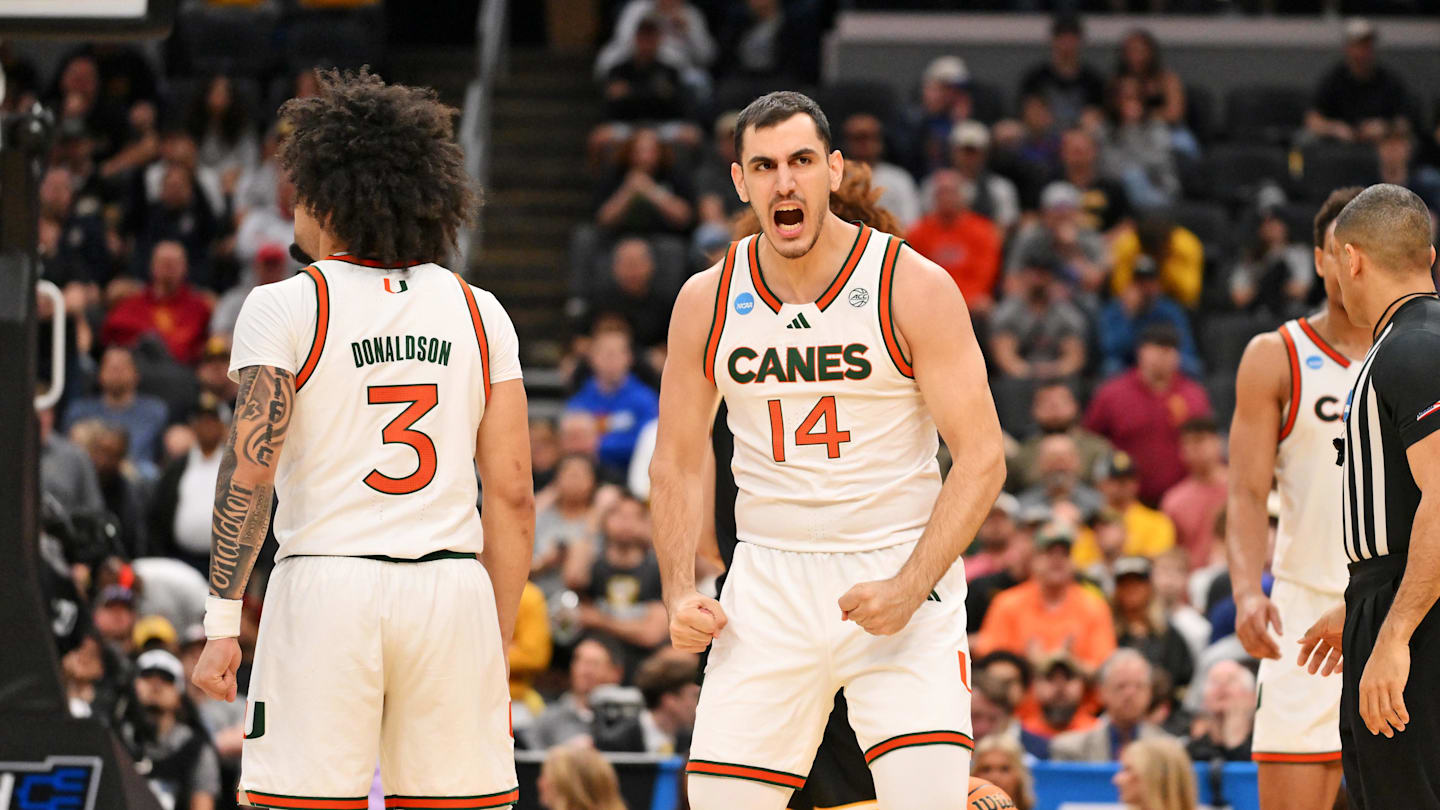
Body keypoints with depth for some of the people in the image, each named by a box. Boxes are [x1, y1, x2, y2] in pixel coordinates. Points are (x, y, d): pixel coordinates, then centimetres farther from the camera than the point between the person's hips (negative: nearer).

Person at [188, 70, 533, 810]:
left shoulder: (283, 309, 1)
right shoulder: (478, 313, 11)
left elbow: (250, 469, -9)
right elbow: (512, 493, 8)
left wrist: (222, 623, -7)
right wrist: (498, 650, 14)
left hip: (328, 587, -3)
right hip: (453, 587, 3)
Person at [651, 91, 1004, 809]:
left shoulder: (916, 288, -9)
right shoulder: (706, 301, 2)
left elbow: (981, 459, -9)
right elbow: (677, 462, 12)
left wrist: (909, 587, -21)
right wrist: (680, 593, -2)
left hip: (900, 571, -3)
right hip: (768, 582, 3)